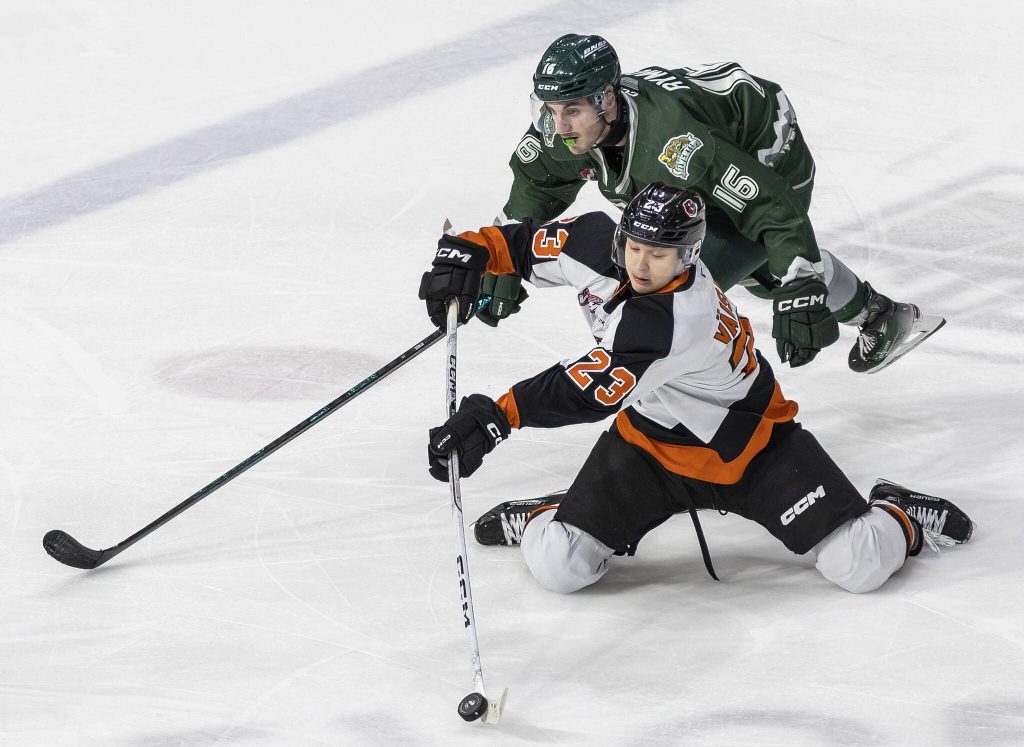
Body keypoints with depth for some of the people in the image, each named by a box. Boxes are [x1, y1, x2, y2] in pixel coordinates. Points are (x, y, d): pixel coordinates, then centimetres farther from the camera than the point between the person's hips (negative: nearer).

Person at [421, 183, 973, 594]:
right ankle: (543, 519, 24)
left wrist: (496, 416, -51)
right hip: (648, 441, 5)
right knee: (558, 568, -11)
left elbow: (591, 391, -43)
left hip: (745, 448, -5)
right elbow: (529, 243, 4)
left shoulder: (686, 318, -38)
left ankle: (898, 519, 21)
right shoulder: (595, 243, -16)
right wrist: (468, 253, -14)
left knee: (859, 567, -13)